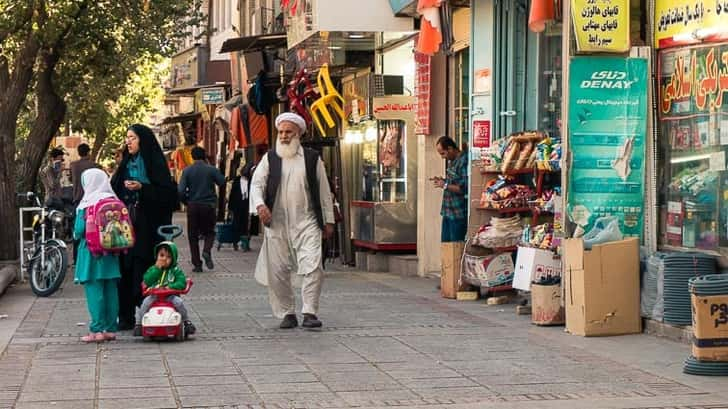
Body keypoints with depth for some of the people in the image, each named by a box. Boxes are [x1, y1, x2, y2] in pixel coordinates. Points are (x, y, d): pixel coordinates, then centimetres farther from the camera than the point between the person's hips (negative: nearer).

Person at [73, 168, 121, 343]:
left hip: (91, 251, -5)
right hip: (111, 253, 5)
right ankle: (110, 328, 12)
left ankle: (97, 330, -4)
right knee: (111, 290, 8)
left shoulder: (87, 204, -11)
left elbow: (79, 230, -13)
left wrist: (77, 235, 7)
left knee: (94, 290, -2)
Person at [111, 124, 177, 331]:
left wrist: (141, 187, -19)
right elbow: (115, 191, 20)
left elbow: (167, 193, -9)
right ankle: (126, 317, 5)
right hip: (126, 224, 6)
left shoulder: (154, 163, -3)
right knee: (125, 269, 2)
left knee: (144, 269, -8)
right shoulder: (126, 164, 16)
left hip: (147, 226, -6)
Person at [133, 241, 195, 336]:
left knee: (178, 302, -26)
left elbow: (182, 283, -6)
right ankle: (138, 324, -10)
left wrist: (170, 286, -22)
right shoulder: (153, 269, 11)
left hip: (170, 296, -1)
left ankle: (187, 322, -5)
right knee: (146, 302, -24)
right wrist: (157, 268, -8)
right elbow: (147, 281, -6)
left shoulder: (176, 270, 5)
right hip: (154, 295, 1)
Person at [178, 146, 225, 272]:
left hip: (193, 205, 0)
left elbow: (181, 191, -9)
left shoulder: (187, 171, -4)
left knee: (193, 235, 9)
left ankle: (197, 264, 5)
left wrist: (186, 201, 8)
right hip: (209, 205, 0)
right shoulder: (211, 169, -5)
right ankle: (207, 251, -16)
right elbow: (222, 182, -2)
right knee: (209, 232, 14)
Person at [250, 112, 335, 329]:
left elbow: (324, 191, 11)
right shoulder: (270, 159, 10)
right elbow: (256, 183, 3)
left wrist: (328, 220, 9)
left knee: (312, 267, -15)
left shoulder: (312, 158, 8)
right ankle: (287, 313, 14)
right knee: (277, 271, 3)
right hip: (277, 224, 1)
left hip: (307, 223, -1)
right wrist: (260, 205, -17)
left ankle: (310, 312, -11)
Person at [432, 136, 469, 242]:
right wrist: (443, 181, 9)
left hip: (458, 214, -10)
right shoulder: (452, 161, 13)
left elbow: (464, 188, -24)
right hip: (448, 212, 10)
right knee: (445, 244, 12)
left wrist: (445, 185, -17)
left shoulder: (463, 162, -18)